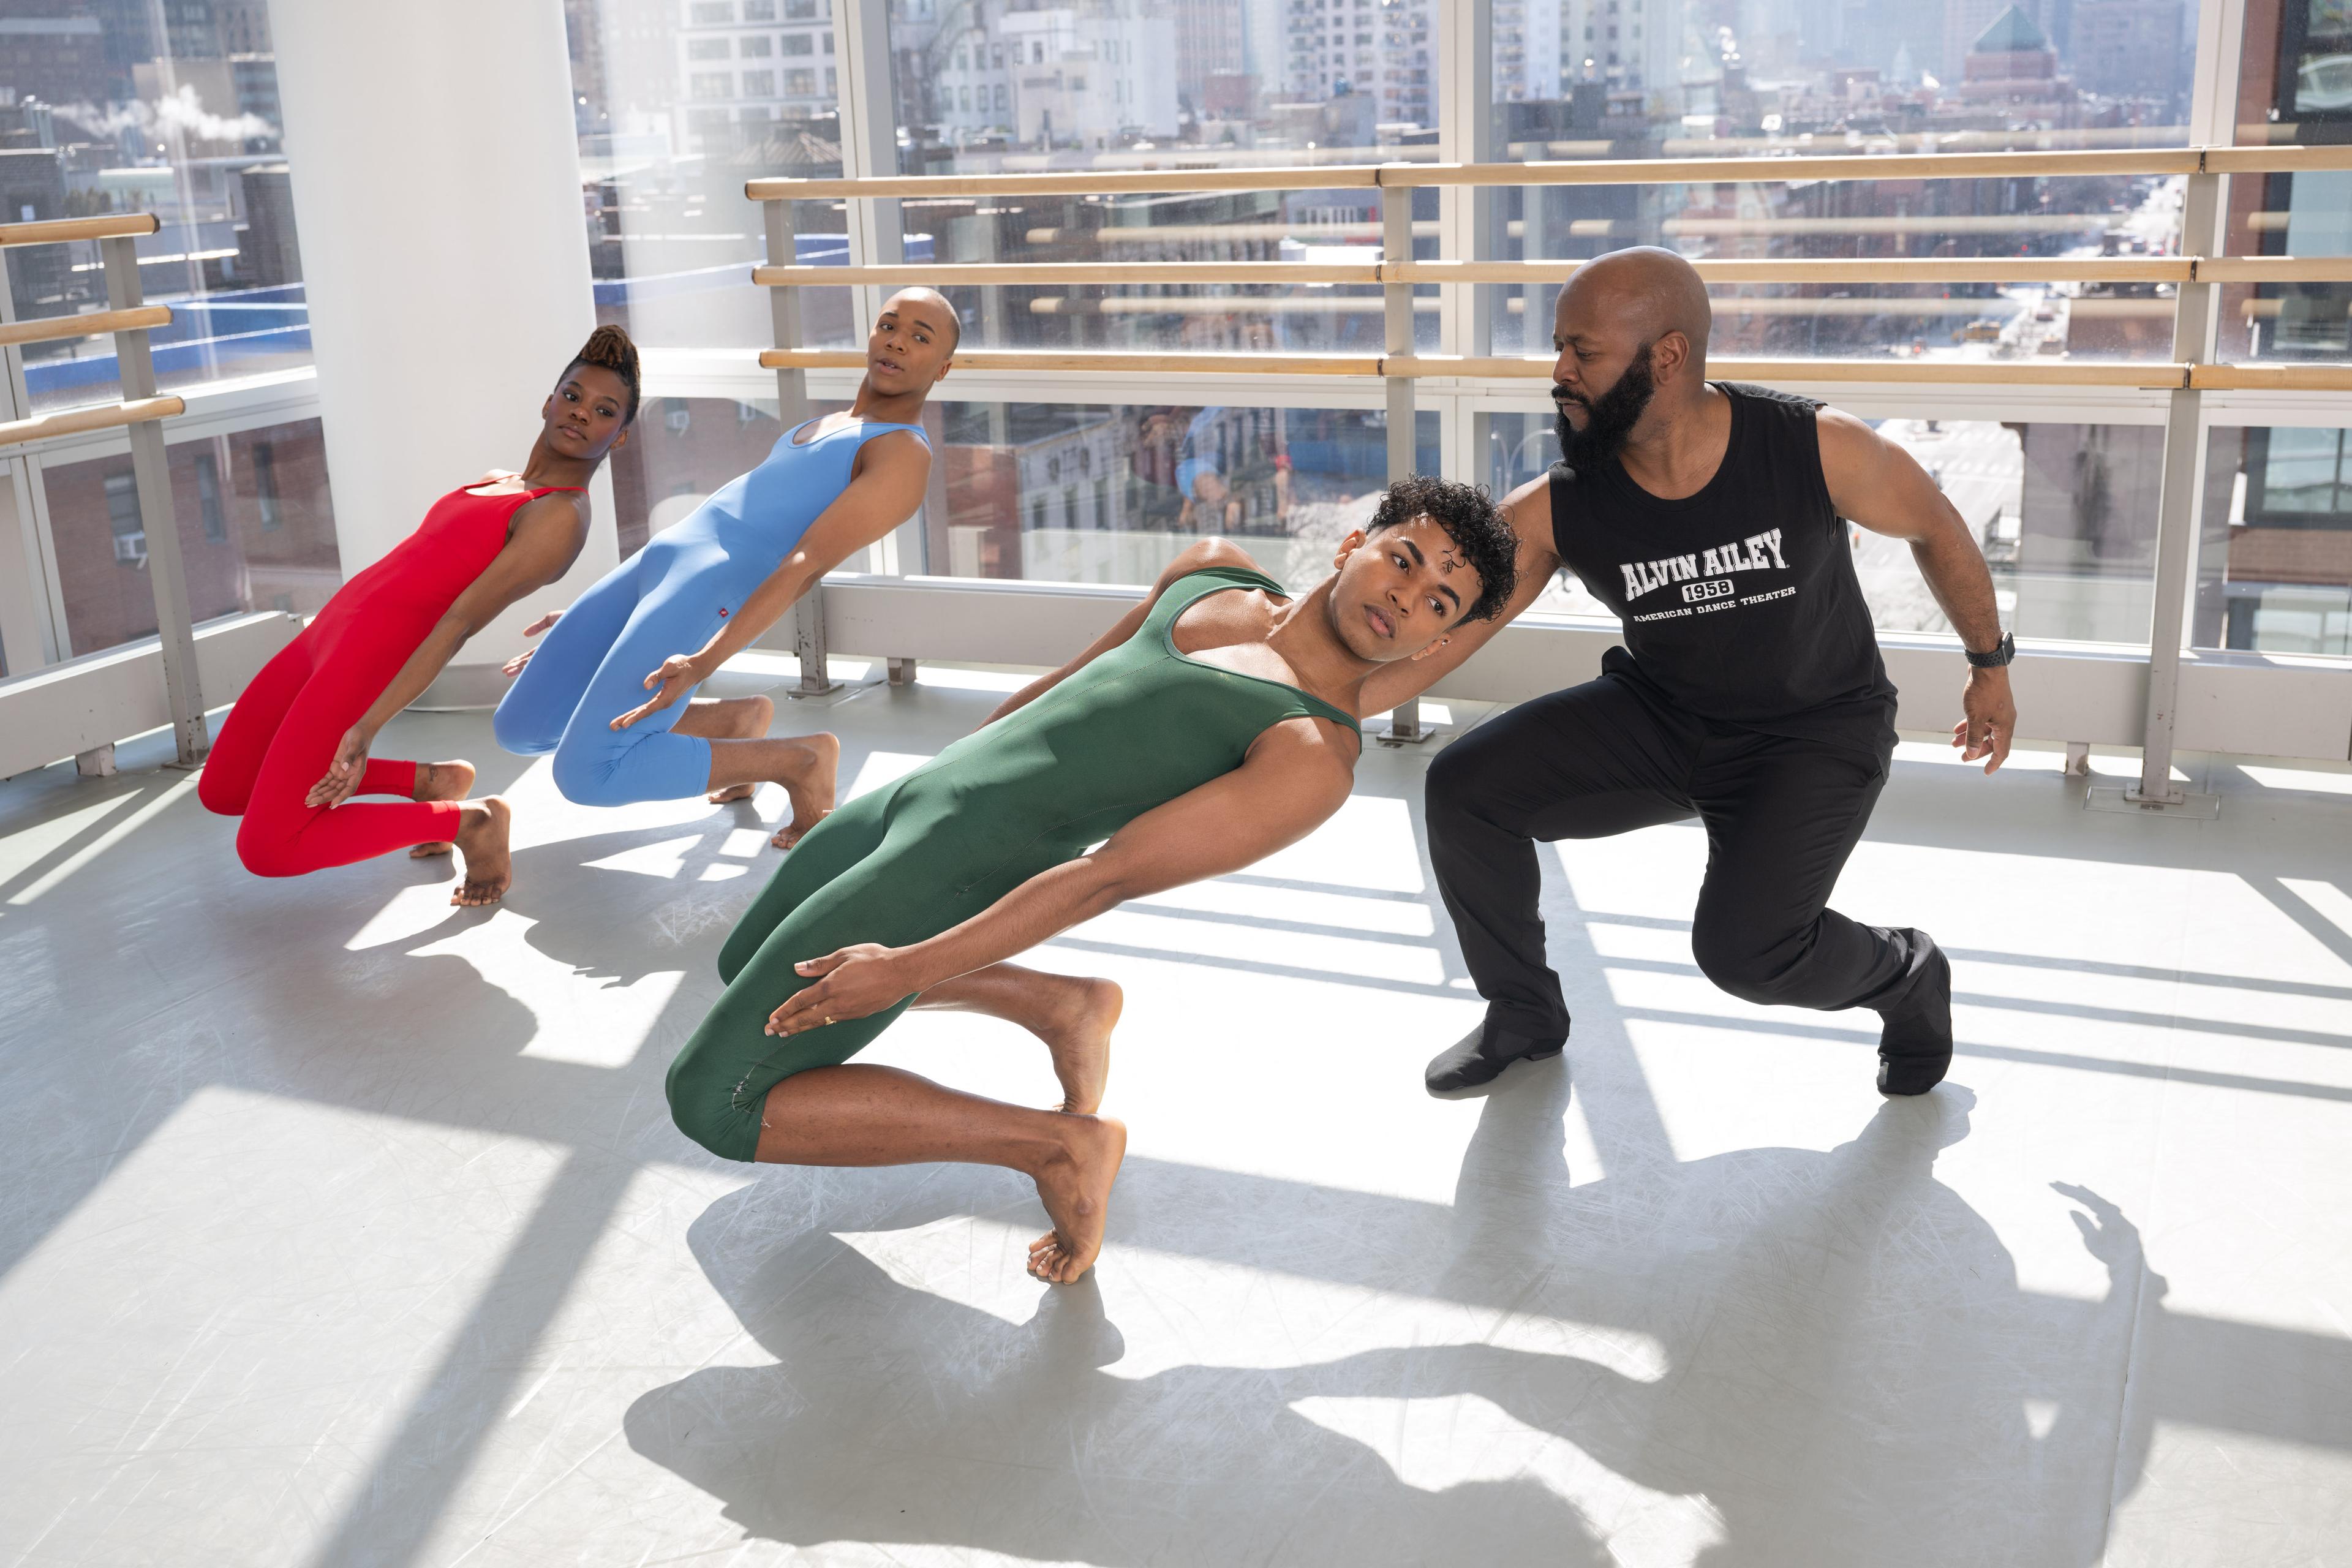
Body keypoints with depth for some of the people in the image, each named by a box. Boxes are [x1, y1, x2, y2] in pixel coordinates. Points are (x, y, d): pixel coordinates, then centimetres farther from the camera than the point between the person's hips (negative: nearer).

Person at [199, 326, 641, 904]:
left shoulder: (564, 517, -12)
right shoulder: (497, 486, 16)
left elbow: (459, 623, -21)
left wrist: (365, 730, -26)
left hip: (376, 657, -9)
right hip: (333, 633, 10)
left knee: (266, 850, -11)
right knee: (220, 791, 19)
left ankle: (467, 821, -2)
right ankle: (428, 782, 15)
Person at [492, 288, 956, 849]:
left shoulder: (905, 456, -3)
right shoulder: (817, 432, 25)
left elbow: (806, 567, -15)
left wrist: (701, 665, -25)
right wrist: (596, 622, 24)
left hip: (713, 598, -9)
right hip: (660, 560, 9)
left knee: (588, 774, -18)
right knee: (521, 729, 8)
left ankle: (802, 761, -4)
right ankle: (734, 722, 14)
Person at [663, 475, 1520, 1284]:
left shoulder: (1313, 761, -18)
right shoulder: (1214, 570, 6)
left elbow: (1110, 876, -22)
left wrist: (907, 969, -22)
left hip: (945, 880, -9)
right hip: (915, 791, 9)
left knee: (713, 1103, -8)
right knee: (748, 973, 30)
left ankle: (1061, 1145, -6)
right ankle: (1060, 1006, 18)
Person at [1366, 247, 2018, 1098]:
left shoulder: (1818, 448, -24)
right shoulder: (1551, 513, -19)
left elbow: (1935, 527, -4)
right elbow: (1429, 642, -21)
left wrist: (1990, 664, 9)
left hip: (1815, 734, -3)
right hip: (1658, 717, 3)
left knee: (1744, 949, -24)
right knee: (1463, 788, -16)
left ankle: (1904, 975, 13)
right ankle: (1523, 1015, 9)